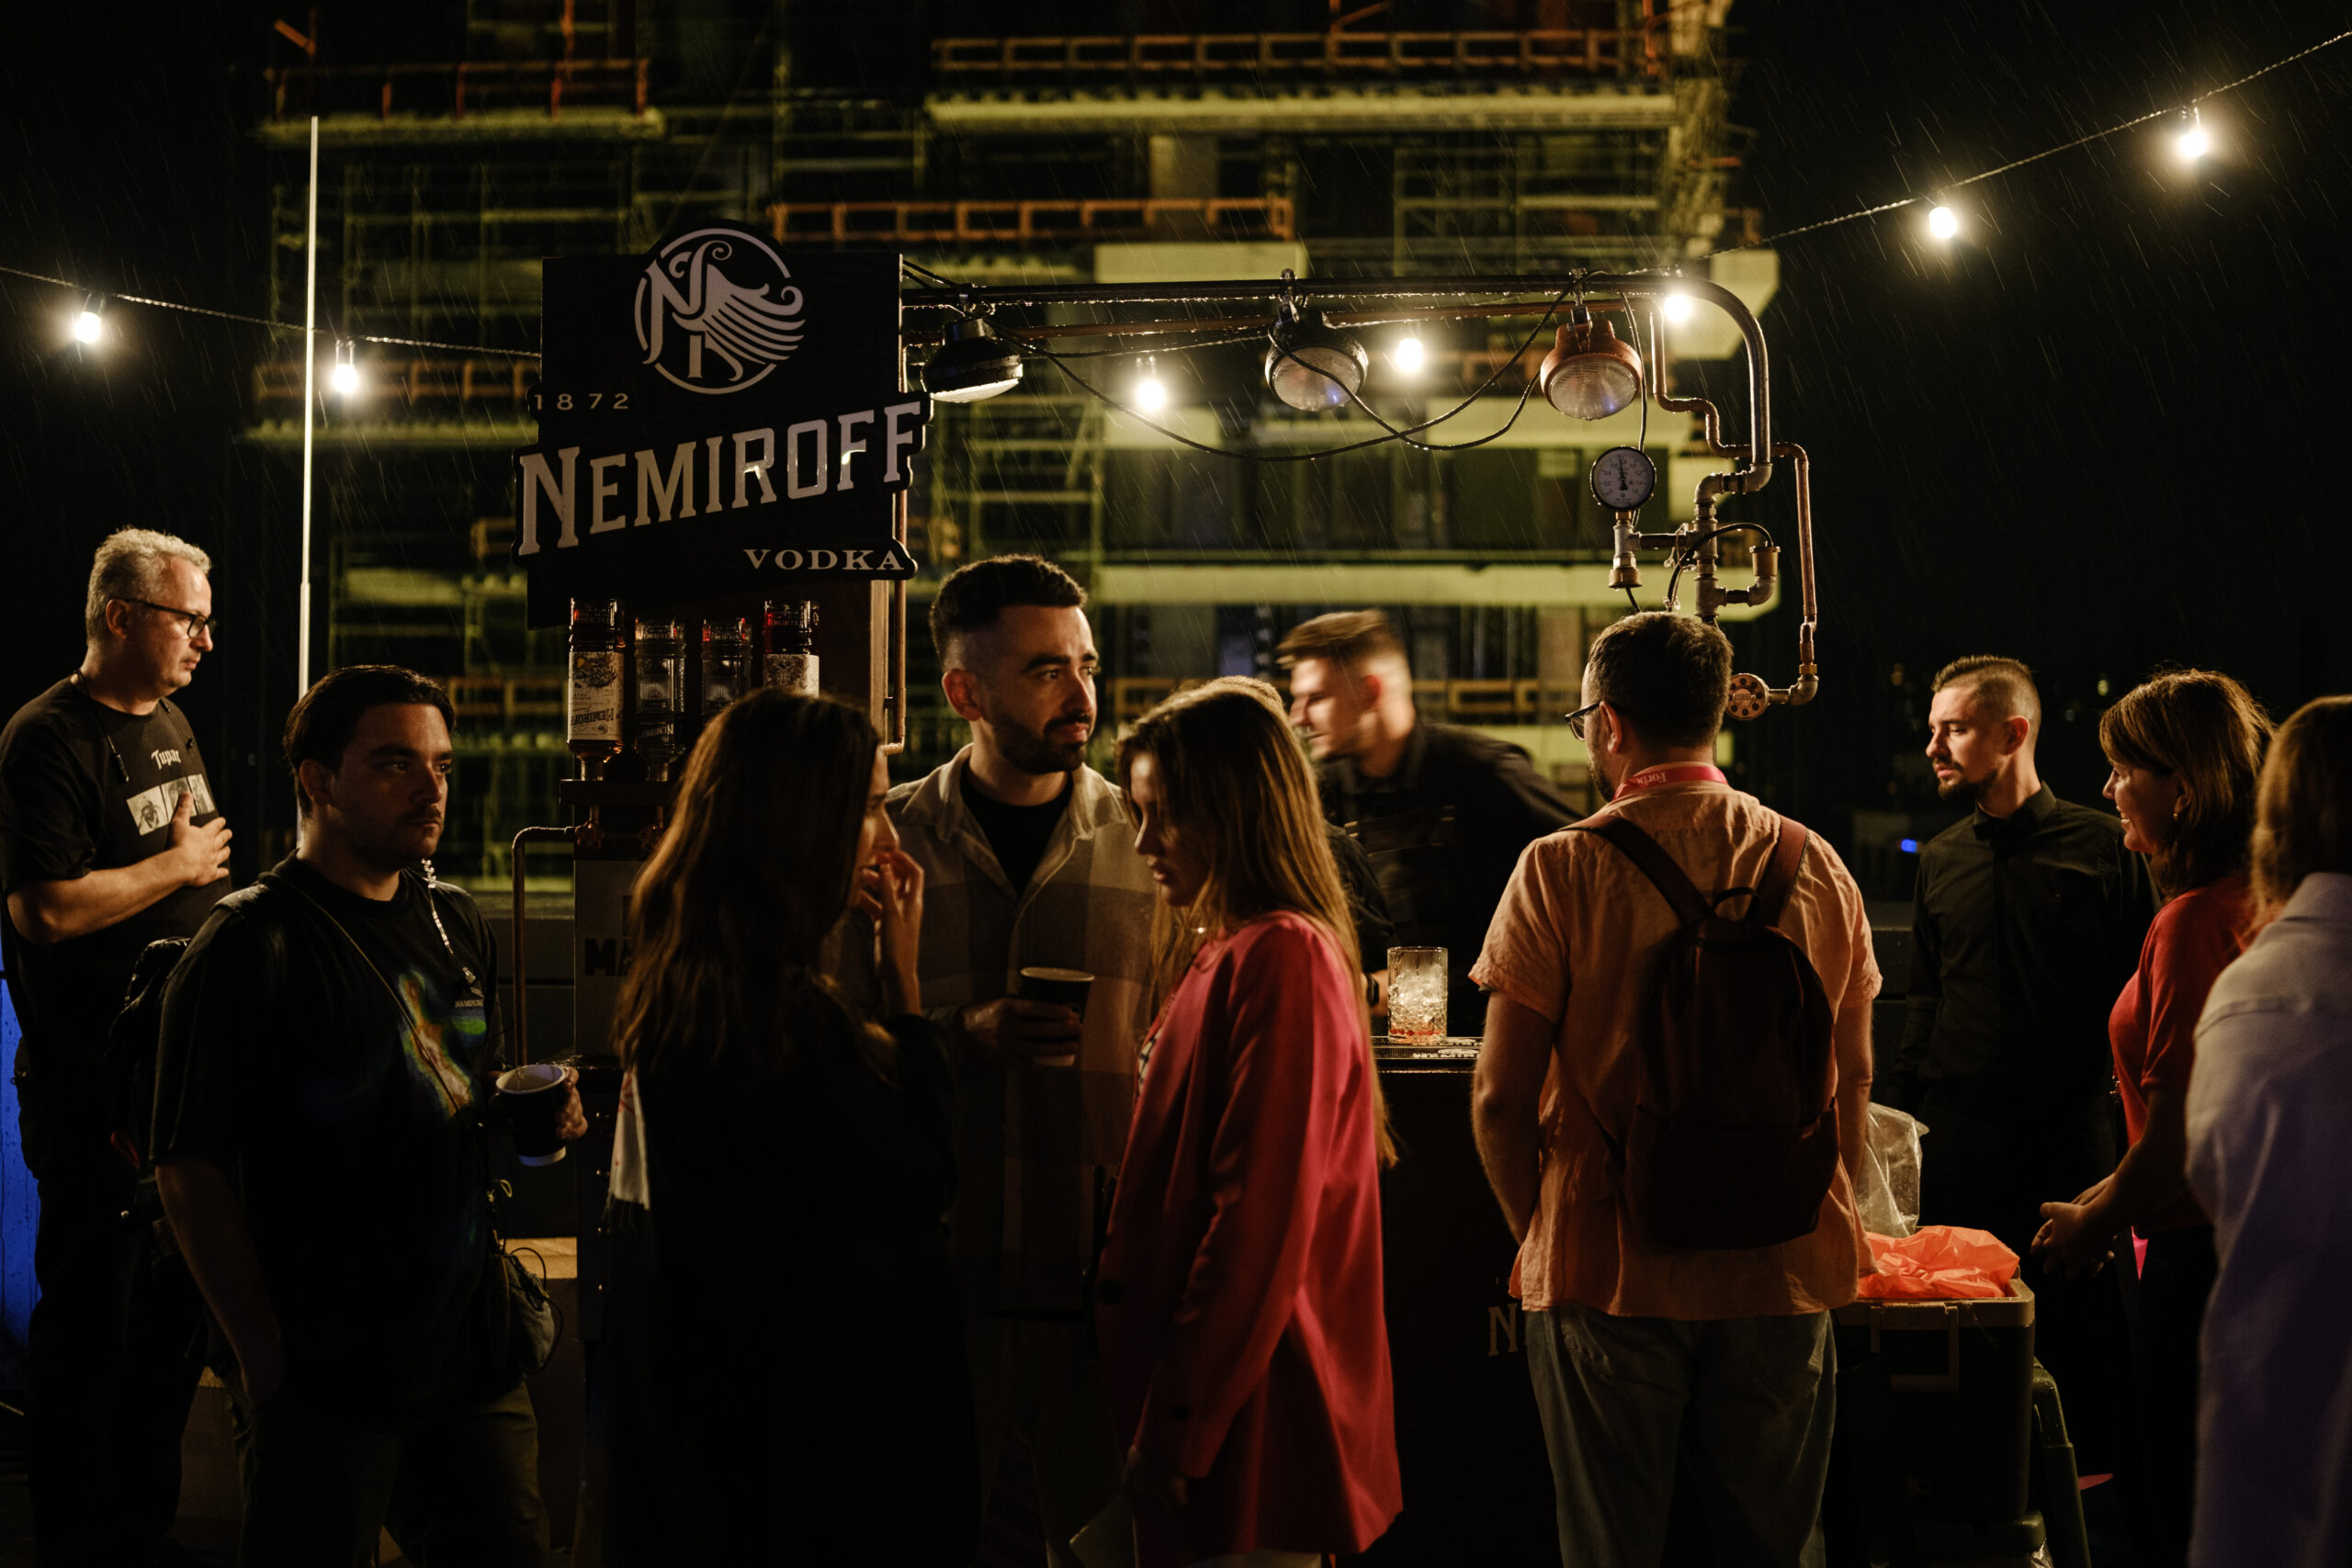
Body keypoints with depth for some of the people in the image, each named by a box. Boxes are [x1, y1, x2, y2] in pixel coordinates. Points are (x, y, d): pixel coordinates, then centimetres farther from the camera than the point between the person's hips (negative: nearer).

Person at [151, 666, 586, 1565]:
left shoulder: (456, 924, 10)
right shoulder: (249, 946, -13)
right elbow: (190, 1172, -15)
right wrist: (264, 1358, -16)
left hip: (472, 1357, 7)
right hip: (323, 1382, -6)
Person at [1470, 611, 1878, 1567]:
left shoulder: (1562, 870, -9)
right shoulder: (1817, 868, 2)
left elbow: (1500, 1099, -9)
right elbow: (1854, 1084, 9)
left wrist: (1539, 1236, 6)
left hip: (1607, 1273, -3)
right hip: (1785, 1274, 3)